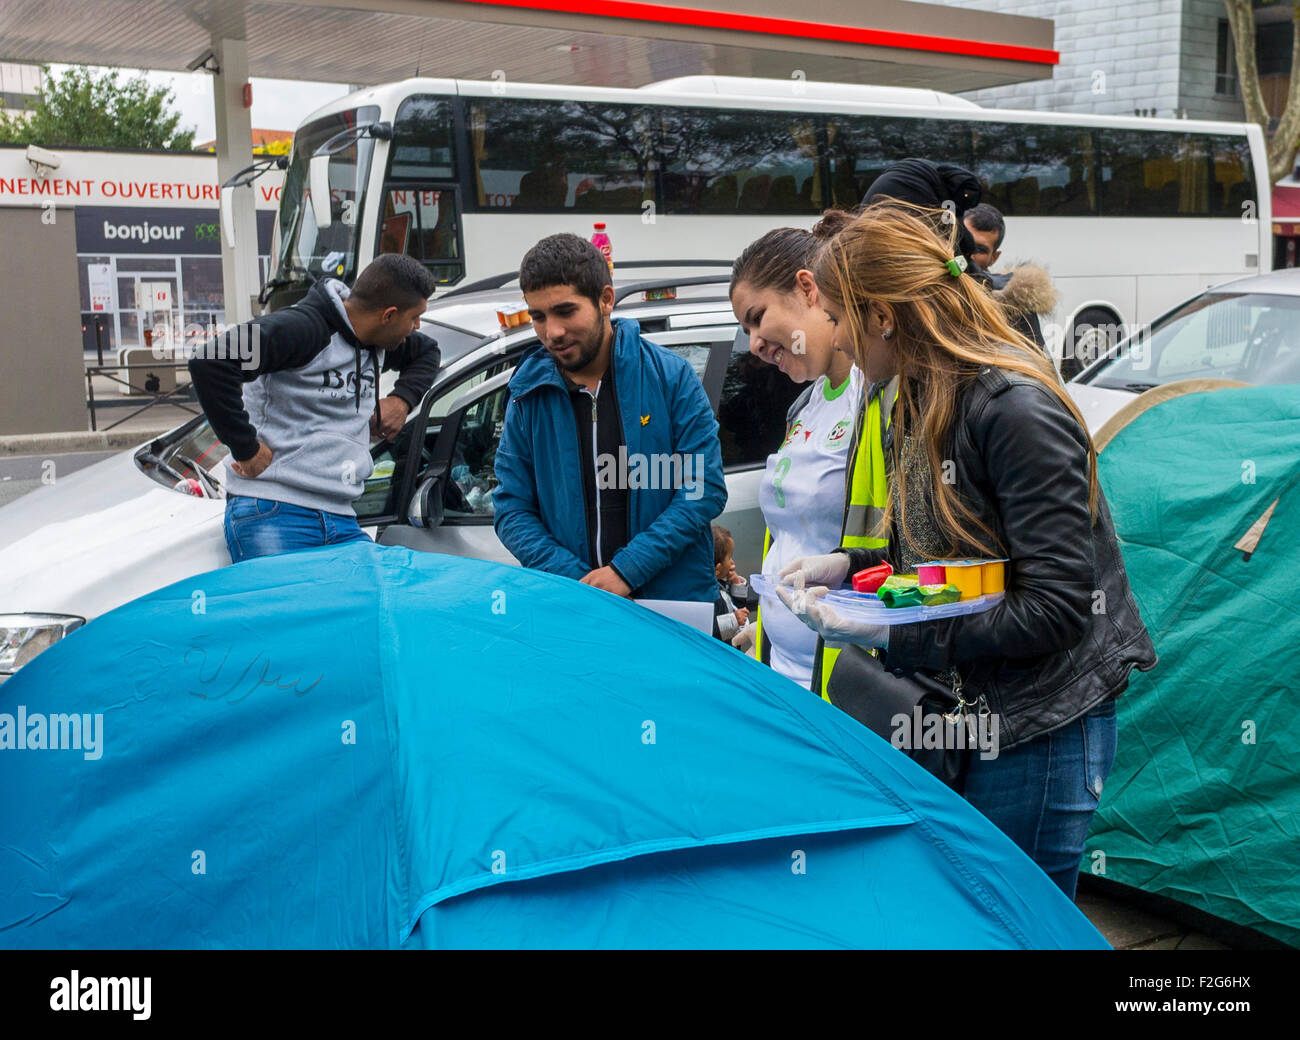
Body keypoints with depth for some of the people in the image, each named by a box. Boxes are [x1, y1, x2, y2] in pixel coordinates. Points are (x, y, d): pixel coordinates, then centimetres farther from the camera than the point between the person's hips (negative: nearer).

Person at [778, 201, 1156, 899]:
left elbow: (1057, 605, -24)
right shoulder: (923, 400, 8)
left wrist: (890, 635, -25)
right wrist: (850, 566, 2)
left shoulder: (1015, 408, -21)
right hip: (965, 712, 8)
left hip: (1042, 728, -8)